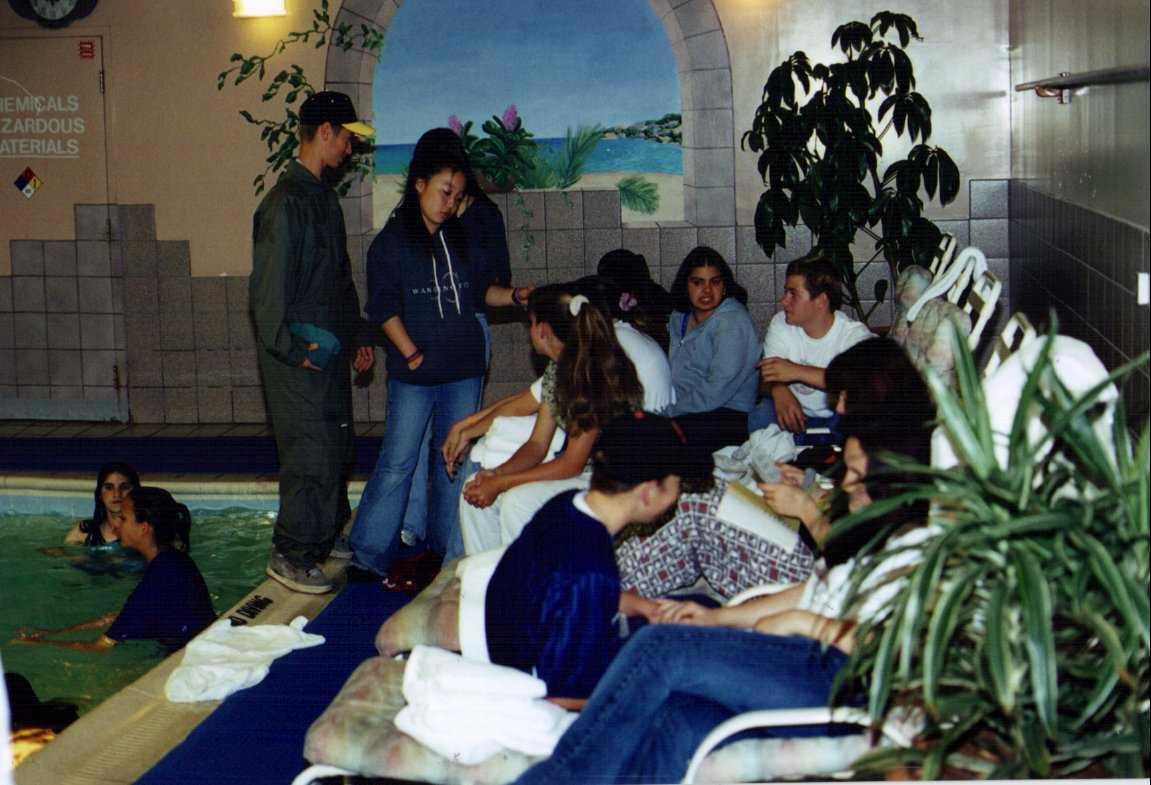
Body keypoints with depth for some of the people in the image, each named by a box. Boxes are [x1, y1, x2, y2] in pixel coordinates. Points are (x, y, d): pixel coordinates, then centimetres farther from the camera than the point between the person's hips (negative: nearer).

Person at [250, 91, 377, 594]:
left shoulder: (323, 196, 14)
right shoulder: (287, 201, -16)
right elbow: (269, 285, -19)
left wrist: (358, 334, 21)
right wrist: (291, 349, -21)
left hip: (330, 348, 9)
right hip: (301, 355, -9)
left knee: (336, 448, 15)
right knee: (310, 454, -6)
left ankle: (325, 539, 28)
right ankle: (290, 556, 3)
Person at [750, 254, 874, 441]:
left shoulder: (855, 334, -16)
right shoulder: (780, 324, -1)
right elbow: (769, 374, -4)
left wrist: (797, 371, -38)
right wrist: (779, 391, -31)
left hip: (838, 420, -3)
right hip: (796, 416, 3)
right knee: (761, 416, -21)